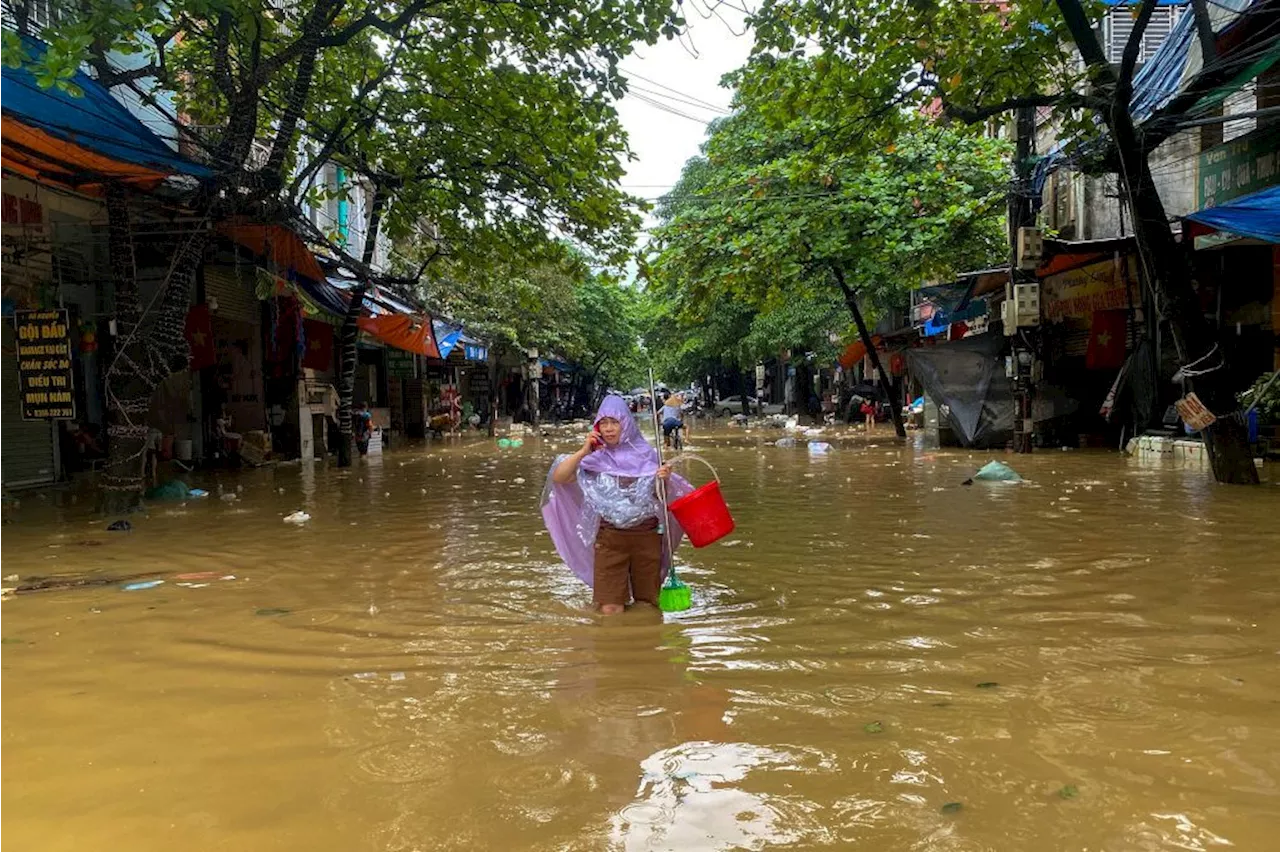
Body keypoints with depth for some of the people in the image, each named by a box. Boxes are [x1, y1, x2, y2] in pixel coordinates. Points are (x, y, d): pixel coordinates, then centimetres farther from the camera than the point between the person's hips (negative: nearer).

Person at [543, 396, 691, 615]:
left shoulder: (646, 455, -1)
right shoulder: (595, 459, -2)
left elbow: (662, 496, 7)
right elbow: (557, 478, -8)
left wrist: (665, 480, -15)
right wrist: (583, 451, -14)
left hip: (647, 535, 1)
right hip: (610, 538, -1)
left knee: (647, 607, 11)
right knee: (610, 610, -3)